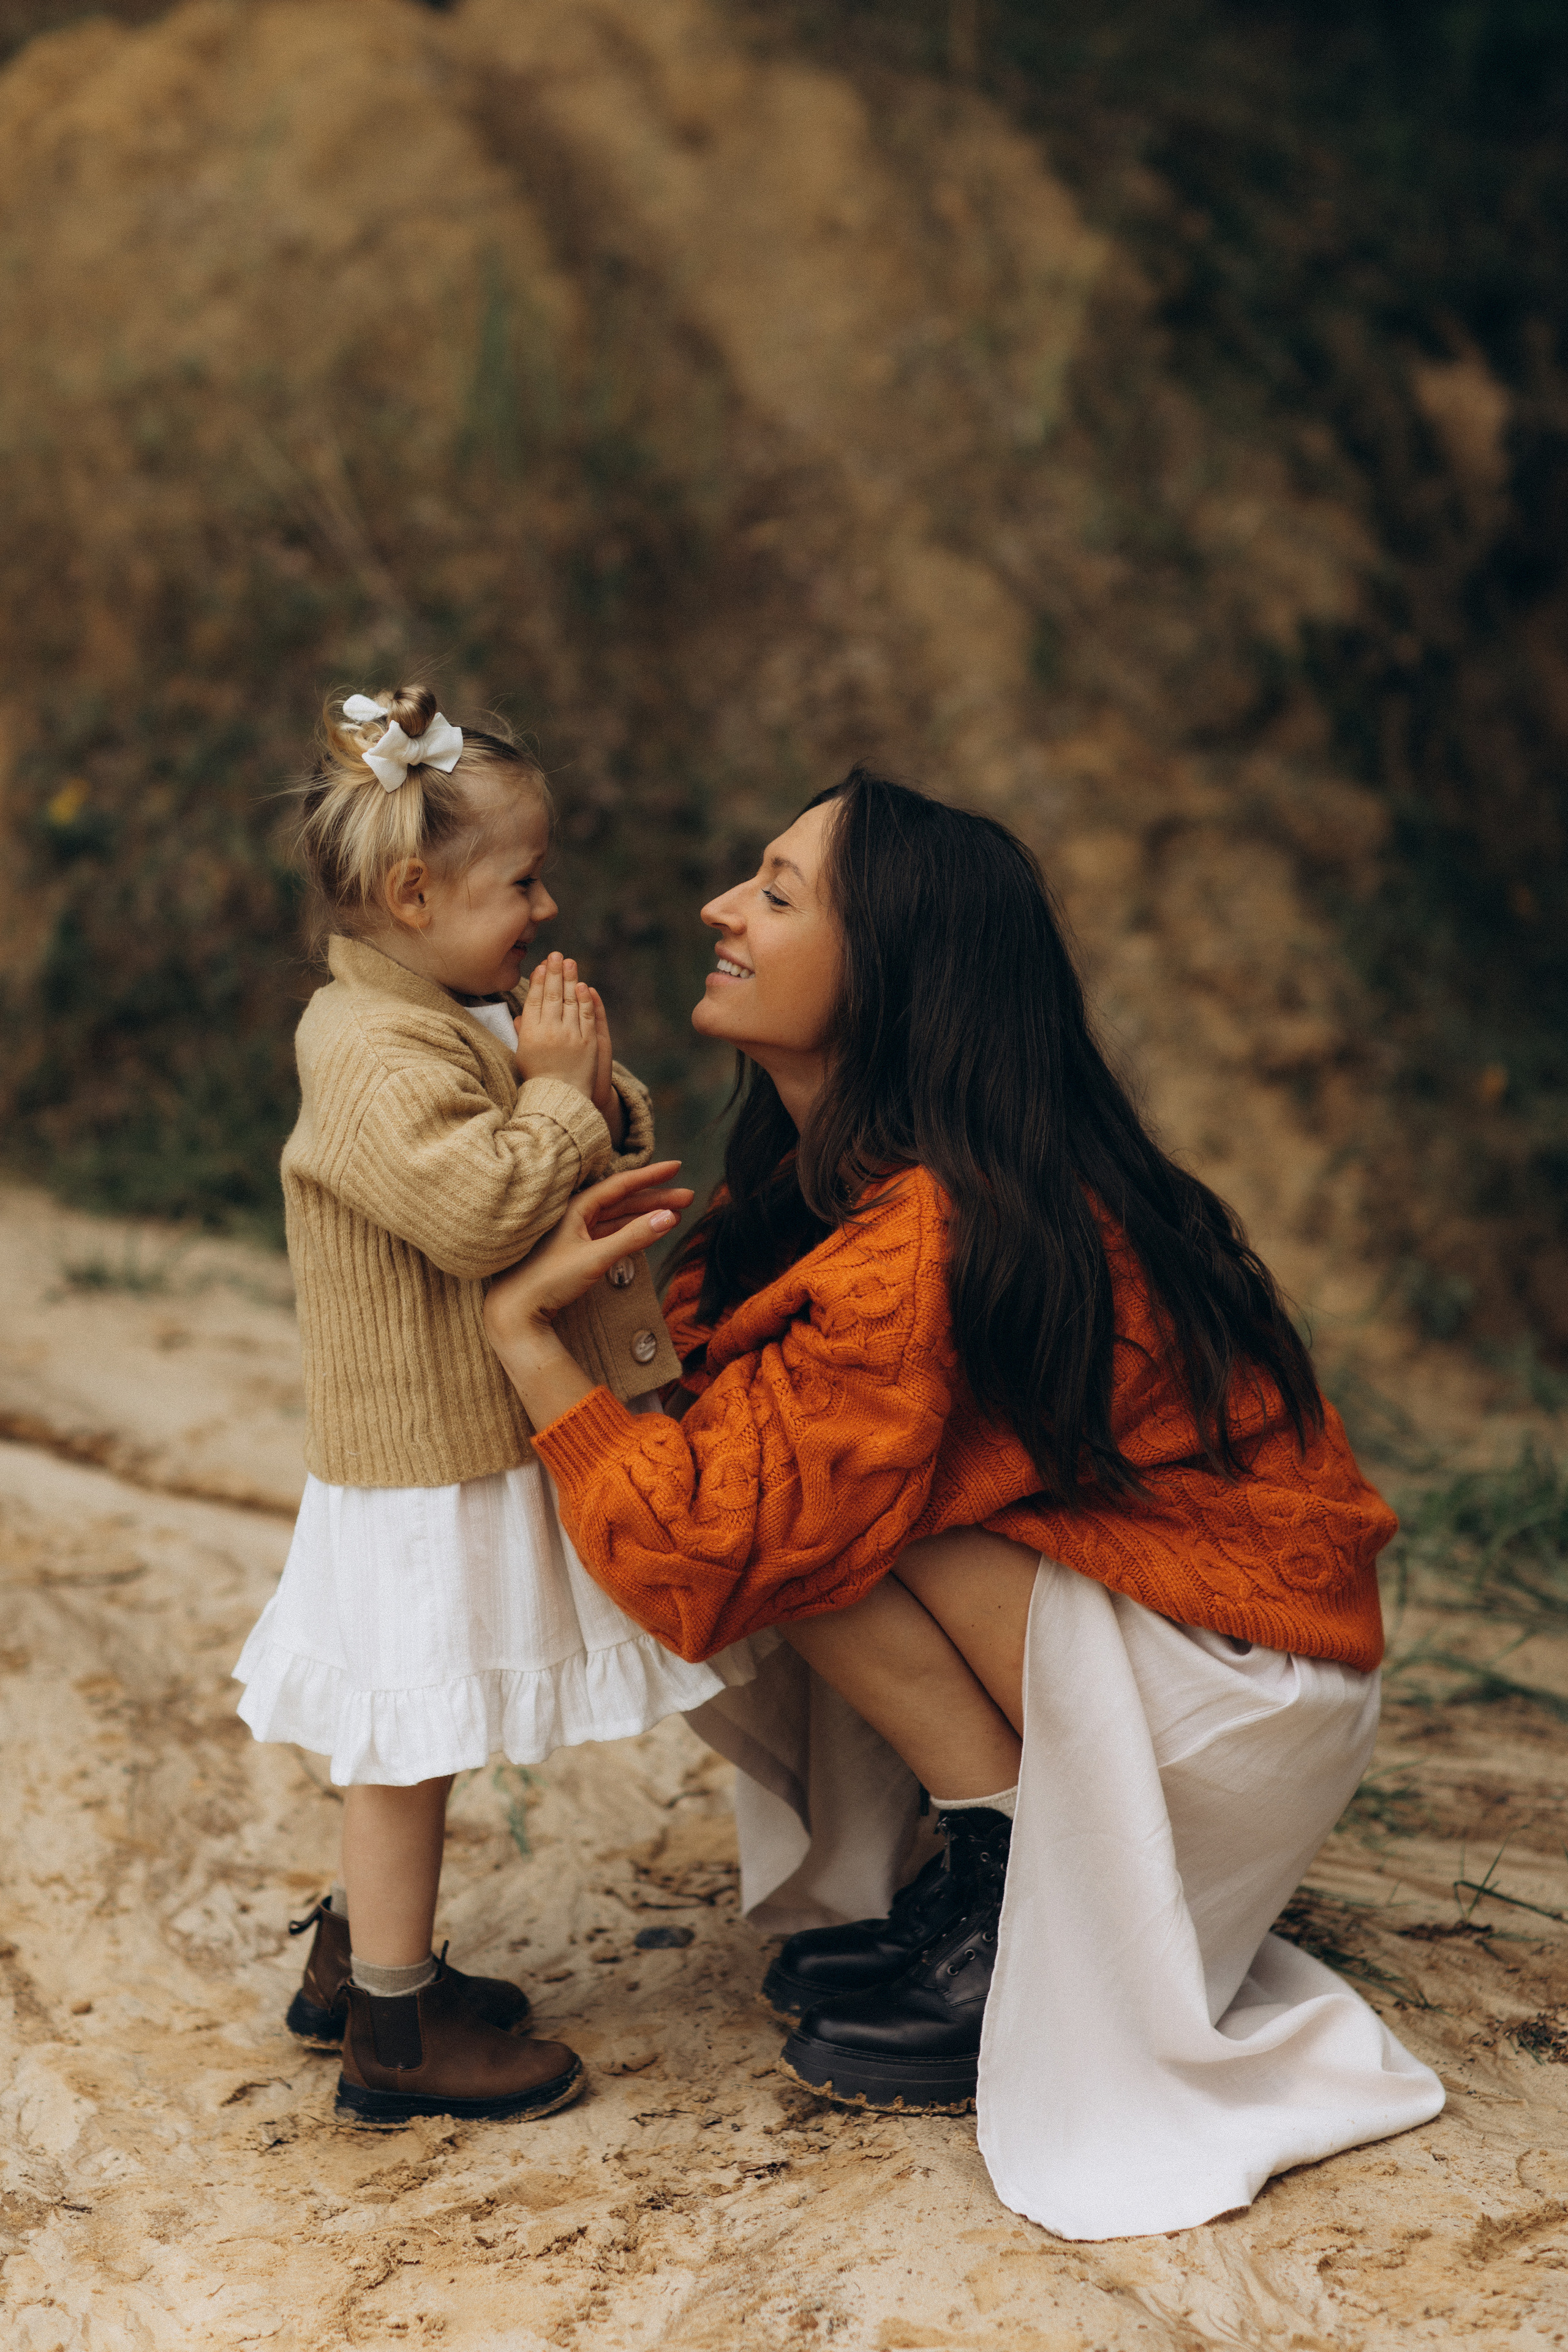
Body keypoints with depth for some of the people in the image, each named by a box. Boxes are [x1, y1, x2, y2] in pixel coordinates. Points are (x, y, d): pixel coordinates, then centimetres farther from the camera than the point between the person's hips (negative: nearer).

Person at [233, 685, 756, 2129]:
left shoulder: (474, 1022, 13)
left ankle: (357, 1956, 34)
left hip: (479, 1439, 10)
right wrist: (558, 1088, -20)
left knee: (414, 1732, 20)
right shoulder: (373, 1051, -20)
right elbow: (477, 1209, -32)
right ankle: (393, 2034, 9)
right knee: (416, 1731, -2)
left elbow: (612, 1168, 18)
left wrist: (598, 1088, -2)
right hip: (428, 1455, -10)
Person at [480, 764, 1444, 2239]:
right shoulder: (846, 1175, 1)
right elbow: (718, 1402, 5)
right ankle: (987, 1878, 9)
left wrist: (523, 1323, -21)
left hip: (1234, 1687, -9)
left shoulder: (923, 1236, -29)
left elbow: (709, 1541, -28)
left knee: (809, 1506, -20)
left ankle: (1019, 1913, -6)